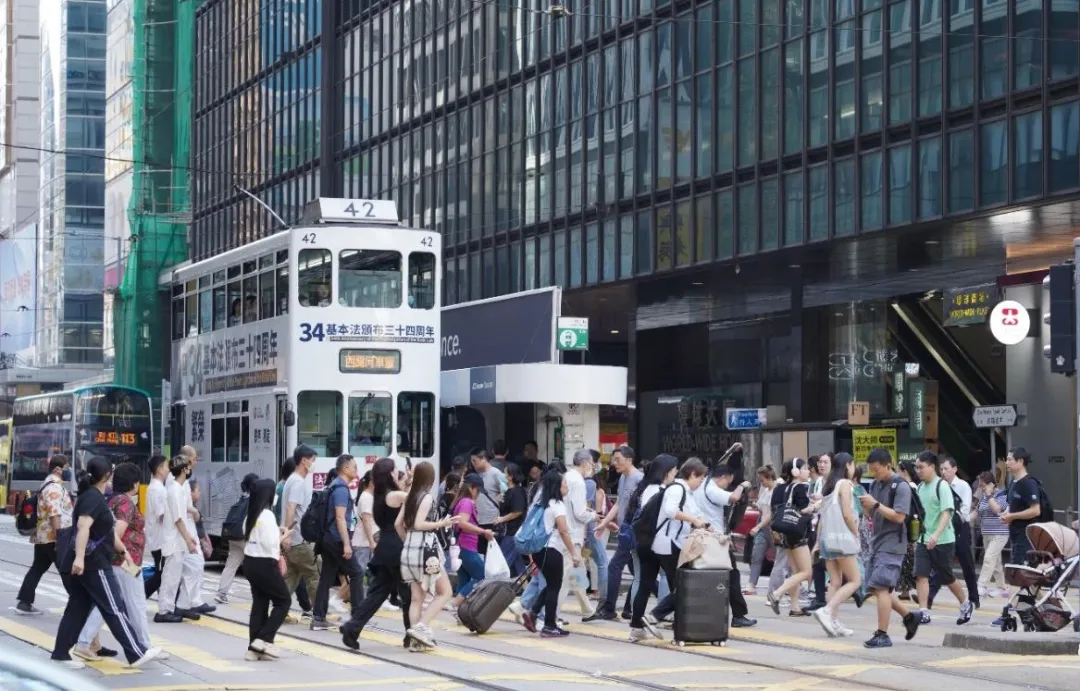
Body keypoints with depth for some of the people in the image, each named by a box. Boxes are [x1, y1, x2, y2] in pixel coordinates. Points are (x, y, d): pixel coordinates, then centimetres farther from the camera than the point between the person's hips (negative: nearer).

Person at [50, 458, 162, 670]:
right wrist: (80, 557, -37)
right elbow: (83, 527, -29)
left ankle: (61, 653, 11)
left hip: (86, 564, 10)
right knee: (114, 609, -4)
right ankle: (136, 654, 1)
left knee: (78, 608, 11)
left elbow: (107, 531, 25)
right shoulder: (93, 497, -15)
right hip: (94, 564, -10)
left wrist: (122, 551, 31)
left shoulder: (93, 497, 16)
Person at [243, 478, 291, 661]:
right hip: (264, 564, -8)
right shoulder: (267, 515, -16)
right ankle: (264, 639, -3)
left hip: (250, 562, 8)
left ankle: (254, 648, 8)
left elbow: (259, 538, 10)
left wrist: (276, 535, 7)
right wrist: (282, 537, -3)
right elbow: (270, 545, -20)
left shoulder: (249, 515, 10)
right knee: (283, 600, 5)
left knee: (259, 604, 10)